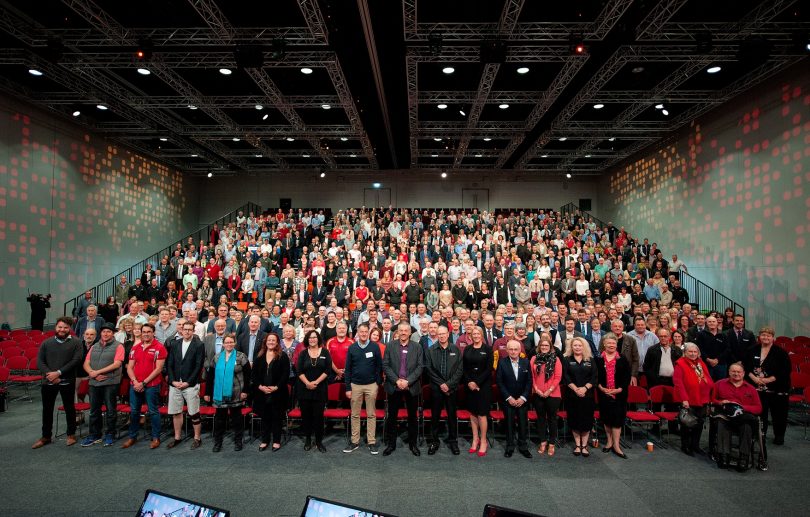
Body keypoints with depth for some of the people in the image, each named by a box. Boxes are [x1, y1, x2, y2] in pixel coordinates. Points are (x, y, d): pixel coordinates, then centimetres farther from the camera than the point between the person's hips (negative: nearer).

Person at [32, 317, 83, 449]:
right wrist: (49, 374, -13)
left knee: (69, 408, 7)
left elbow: (76, 360, -12)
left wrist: (58, 373, -17)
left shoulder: (76, 342, -3)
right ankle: (46, 436, 25)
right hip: (48, 382, 3)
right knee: (47, 409, 11)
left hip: (67, 382, -3)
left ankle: (71, 434, 20)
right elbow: (40, 361, 2)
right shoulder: (46, 343, 7)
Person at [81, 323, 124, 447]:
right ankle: (94, 435, 24)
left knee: (110, 410, 3)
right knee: (94, 410, 12)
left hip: (110, 383, -5)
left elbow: (117, 364, -13)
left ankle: (110, 435, 14)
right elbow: (86, 364, 9)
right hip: (94, 383, 5)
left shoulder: (118, 346, -3)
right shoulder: (94, 347, 15)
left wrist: (98, 371, -14)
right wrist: (93, 374, -10)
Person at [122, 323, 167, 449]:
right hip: (135, 385, 5)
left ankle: (156, 438, 11)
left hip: (151, 385, -5)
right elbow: (129, 367, 9)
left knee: (153, 411, 1)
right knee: (134, 411, 13)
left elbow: (158, 369, -11)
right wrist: (135, 382, -7)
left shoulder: (159, 348, -7)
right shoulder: (135, 348, 11)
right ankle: (132, 437, 27)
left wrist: (143, 383, -13)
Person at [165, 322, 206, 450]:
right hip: (175, 384, 4)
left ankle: (197, 438, 15)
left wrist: (188, 382, -12)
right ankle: (177, 438, 27)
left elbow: (199, 366, -8)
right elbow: (169, 364, 7)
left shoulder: (199, 345, -4)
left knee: (194, 414, 1)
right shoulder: (174, 344, 9)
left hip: (191, 385, -4)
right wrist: (173, 381, -4)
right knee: (175, 412, 11)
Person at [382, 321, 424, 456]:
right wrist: (397, 380, -13)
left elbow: (420, 367, -3)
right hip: (394, 387, 0)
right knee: (391, 417, 7)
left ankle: (413, 443, 24)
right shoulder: (390, 346, 2)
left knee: (412, 417, 10)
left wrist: (408, 381, -13)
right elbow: (385, 365, -3)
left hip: (412, 387, 0)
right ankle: (391, 444, 21)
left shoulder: (417, 347, 2)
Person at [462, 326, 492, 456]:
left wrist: (477, 382, -12)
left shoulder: (487, 349, -2)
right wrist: (468, 382, -8)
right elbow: (464, 368, 6)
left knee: (482, 413, -3)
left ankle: (483, 441, 10)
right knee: (472, 412, 7)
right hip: (469, 385, 3)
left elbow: (489, 369, -7)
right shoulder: (467, 349, 7)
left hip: (483, 385, -3)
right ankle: (475, 439, 18)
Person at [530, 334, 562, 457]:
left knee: (552, 418, 7)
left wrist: (549, 390, -13)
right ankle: (543, 442, 24)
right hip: (538, 394, 2)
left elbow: (558, 377, -6)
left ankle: (552, 443, 19)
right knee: (541, 418, 11)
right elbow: (531, 375, 2)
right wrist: (536, 389, -8)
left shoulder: (555, 359, -2)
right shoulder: (534, 359, 3)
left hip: (552, 394, -2)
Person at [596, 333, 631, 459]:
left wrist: (619, 389, -11)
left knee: (617, 418, -1)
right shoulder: (598, 360, 1)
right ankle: (609, 442, 25)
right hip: (604, 394, 1)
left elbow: (627, 377, 0)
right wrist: (601, 388, -12)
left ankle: (616, 445, 6)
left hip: (619, 394, -1)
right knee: (606, 418, 9)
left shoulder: (622, 360, 2)